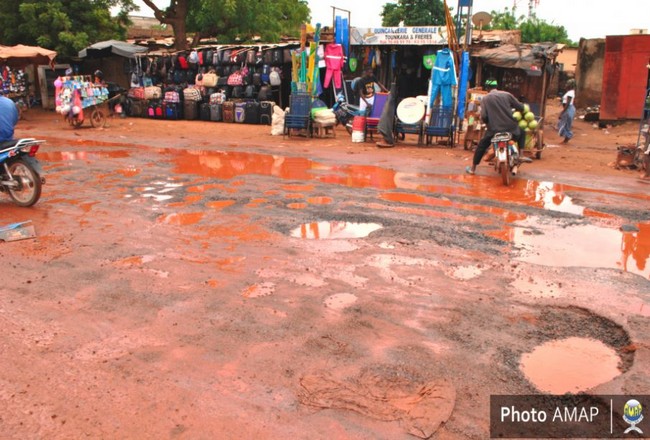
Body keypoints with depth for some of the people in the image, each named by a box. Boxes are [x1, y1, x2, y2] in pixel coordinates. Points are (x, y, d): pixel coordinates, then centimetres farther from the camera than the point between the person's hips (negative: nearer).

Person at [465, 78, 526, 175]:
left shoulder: (485, 99, 1)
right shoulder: (507, 95, 5)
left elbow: (483, 116, -9)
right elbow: (521, 107, 7)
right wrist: (514, 111, 30)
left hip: (494, 129, -1)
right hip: (511, 128, 1)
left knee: (481, 146, 20)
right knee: (522, 132, 33)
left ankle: (473, 168, 23)